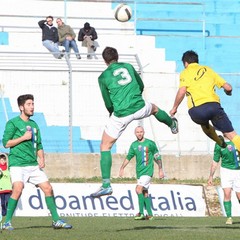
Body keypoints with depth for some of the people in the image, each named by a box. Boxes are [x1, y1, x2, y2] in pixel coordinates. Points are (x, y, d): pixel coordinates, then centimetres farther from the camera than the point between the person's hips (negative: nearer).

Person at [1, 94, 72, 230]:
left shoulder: (34, 125, 18)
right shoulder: (13, 123, -1)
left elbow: (39, 145, 23)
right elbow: (6, 143, -7)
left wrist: (41, 159, 6)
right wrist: (24, 137, -12)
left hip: (33, 165, 7)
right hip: (17, 164, -7)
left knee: (48, 188, 1)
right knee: (18, 189, -26)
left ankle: (56, 221, 12)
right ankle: (7, 222, -18)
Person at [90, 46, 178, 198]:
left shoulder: (103, 77, -1)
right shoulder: (128, 66, 9)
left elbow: (108, 103, 0)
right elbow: (141, 86, 20)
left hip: (121, 114, -3)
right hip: (139, 108, 3)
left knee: (105, 146, 6)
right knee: (154, 108, 39)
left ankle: (106, 185, -5)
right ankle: (172, 125, 70)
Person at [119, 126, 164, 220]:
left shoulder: (150, 143, -4)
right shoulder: (134, 145, 10)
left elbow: (157, 157, 3)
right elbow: (128, 157, 20)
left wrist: (160, 170, 3)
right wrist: (122, 168, 12)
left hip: (147, 171, -6)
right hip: (139, 172, 6)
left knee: (139, 189, -20)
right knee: (145, 193, 7)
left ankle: (141, 213, -19)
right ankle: (150, 214, 12)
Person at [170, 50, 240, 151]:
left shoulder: (185, 73, 15)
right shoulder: (208, 70, 24)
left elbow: (182, 91, -4)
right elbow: (228, 87, 19)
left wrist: (174, 108, 8)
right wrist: (228, 92, 42)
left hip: (196, 110, -1)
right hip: (213, 104, 1)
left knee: (204, 124, 36)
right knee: (231, 134, -3)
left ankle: (220, 143, 45)